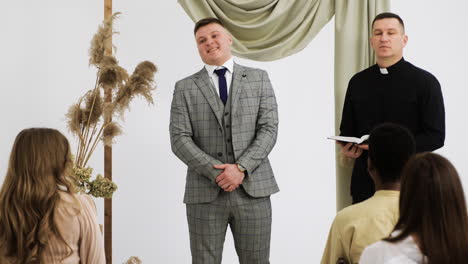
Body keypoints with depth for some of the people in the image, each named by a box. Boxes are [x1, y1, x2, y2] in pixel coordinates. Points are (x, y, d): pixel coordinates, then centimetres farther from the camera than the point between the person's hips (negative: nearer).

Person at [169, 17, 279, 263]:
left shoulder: (259, 78, 9)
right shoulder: (185, 88, 7)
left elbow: (268, 129, 0)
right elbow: (179, 139, -2)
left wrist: (241, 168, -13)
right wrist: (217, 172, -14)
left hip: (253, 189, 1)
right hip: (205, 192, 0)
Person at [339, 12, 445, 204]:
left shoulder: (425, 81, -3)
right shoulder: (358, 82, 11)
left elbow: (435, 136, -7)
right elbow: (347, 128, 17)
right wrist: (347, 146, -6)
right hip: (365, 179, 3)